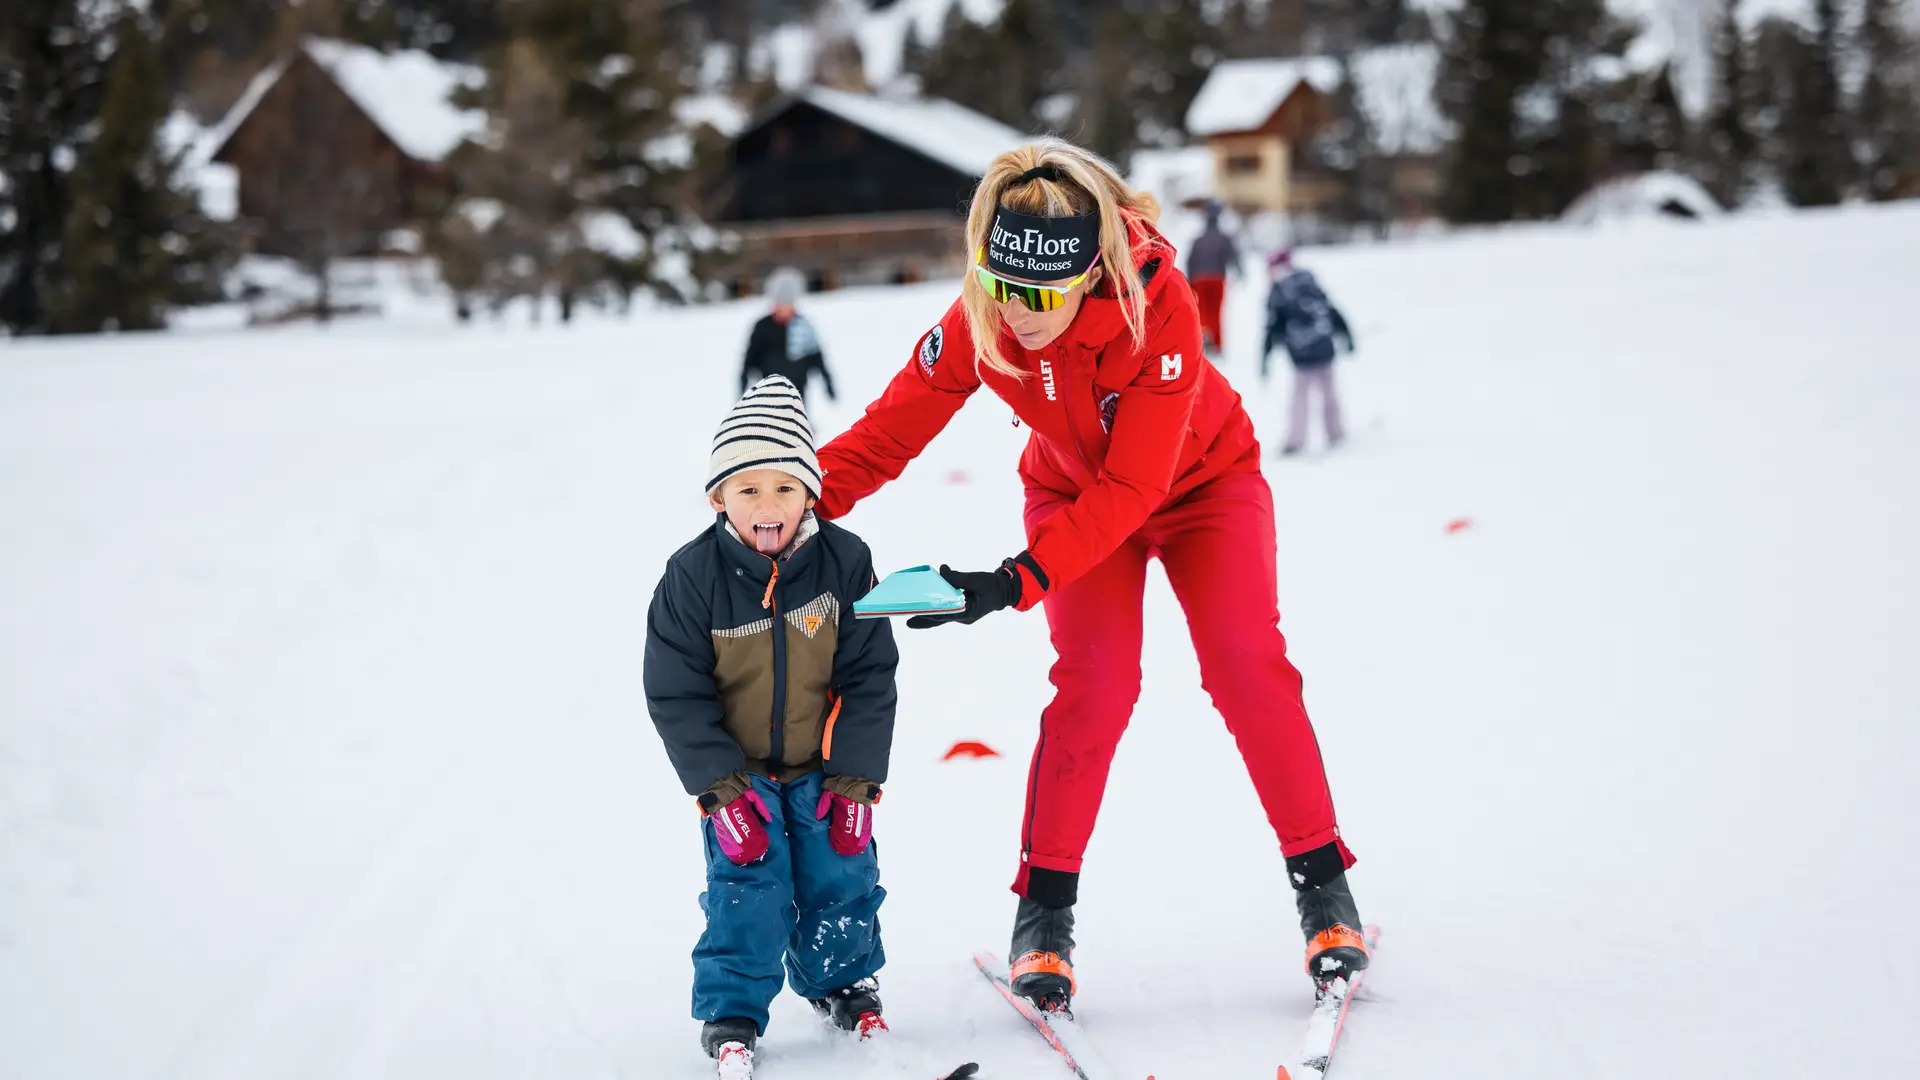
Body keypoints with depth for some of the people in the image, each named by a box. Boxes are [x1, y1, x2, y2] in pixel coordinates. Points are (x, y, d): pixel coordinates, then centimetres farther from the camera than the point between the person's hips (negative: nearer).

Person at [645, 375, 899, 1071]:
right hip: (739, 770, -1)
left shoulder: (843, 562, -13)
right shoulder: (692, 576, -17)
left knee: (841, 874, 2)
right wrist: (720, 785, -18)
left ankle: (841, 981, 27)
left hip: (826, 764, 2)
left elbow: (868, 676, -7)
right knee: (745, 884, -10)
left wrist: (855, 777, -11)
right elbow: (677, 694, -12)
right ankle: (732, 1010, 6)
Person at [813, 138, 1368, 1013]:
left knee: (1245, 663, -16)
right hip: (1074, 490, 2)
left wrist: (1017, 581, -44)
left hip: (1201, 478, -1)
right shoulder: (977, 322, -28)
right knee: (1095, 677, -17)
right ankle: (1044, 910, -6)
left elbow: (1132, 488, -36)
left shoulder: (1158, 305, -37)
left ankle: (1321, 878, -1)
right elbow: (888, 432, -20)